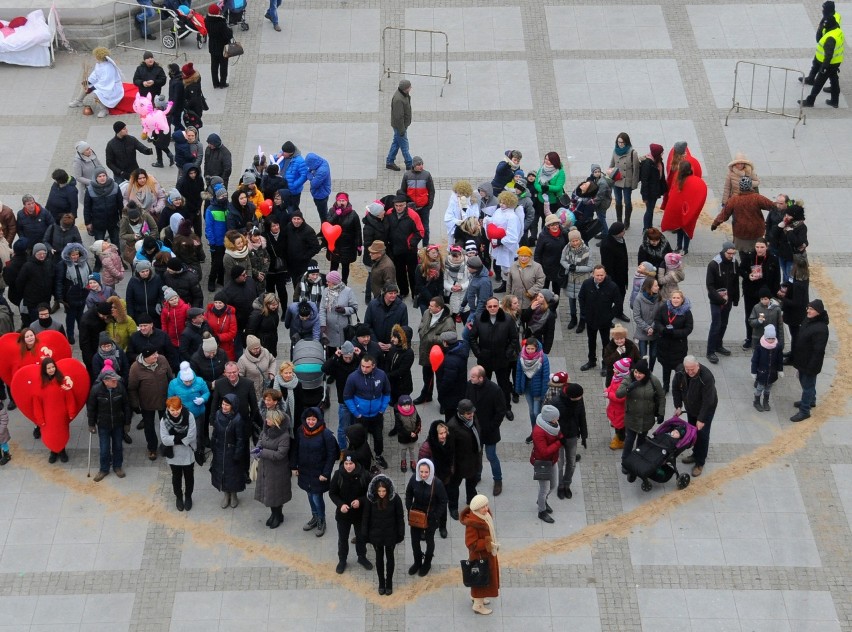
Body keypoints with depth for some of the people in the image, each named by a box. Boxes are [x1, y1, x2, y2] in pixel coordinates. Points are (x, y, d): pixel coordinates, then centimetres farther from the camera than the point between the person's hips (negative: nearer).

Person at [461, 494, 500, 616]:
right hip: (480, 555, -9)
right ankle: (478, 605, 24)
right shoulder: (472, 524, -33)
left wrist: (493, 544, 10)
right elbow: (471, 544, -31)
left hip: (488, 552, 9)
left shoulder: (485, 515, -5)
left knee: (488, 577, 26)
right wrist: (487, 543, -31)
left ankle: (476, 596, 47)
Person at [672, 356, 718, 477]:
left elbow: (708, 400, -33)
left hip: (706, 408, -6)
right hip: (690, 408, 6)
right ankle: (695, 454, 40)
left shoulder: (706, 377, -39)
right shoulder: (680, 371, -22)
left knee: (702, 434, -1)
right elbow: (676, 388, -3)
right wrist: (678, 406, -6)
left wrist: (701, 419, -29)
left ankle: (700, 463, 13)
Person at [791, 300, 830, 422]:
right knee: (804, 381, 27)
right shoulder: (808, 320, -1)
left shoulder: (820, 329, -31)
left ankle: (804, 411, 17)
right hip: (802, 360, 9)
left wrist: (811, 367, -24)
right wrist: (795, 357, 19)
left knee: (807, 385, 5)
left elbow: (818, 351, -27)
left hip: (810, 363, -9)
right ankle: (810, 401, 49)